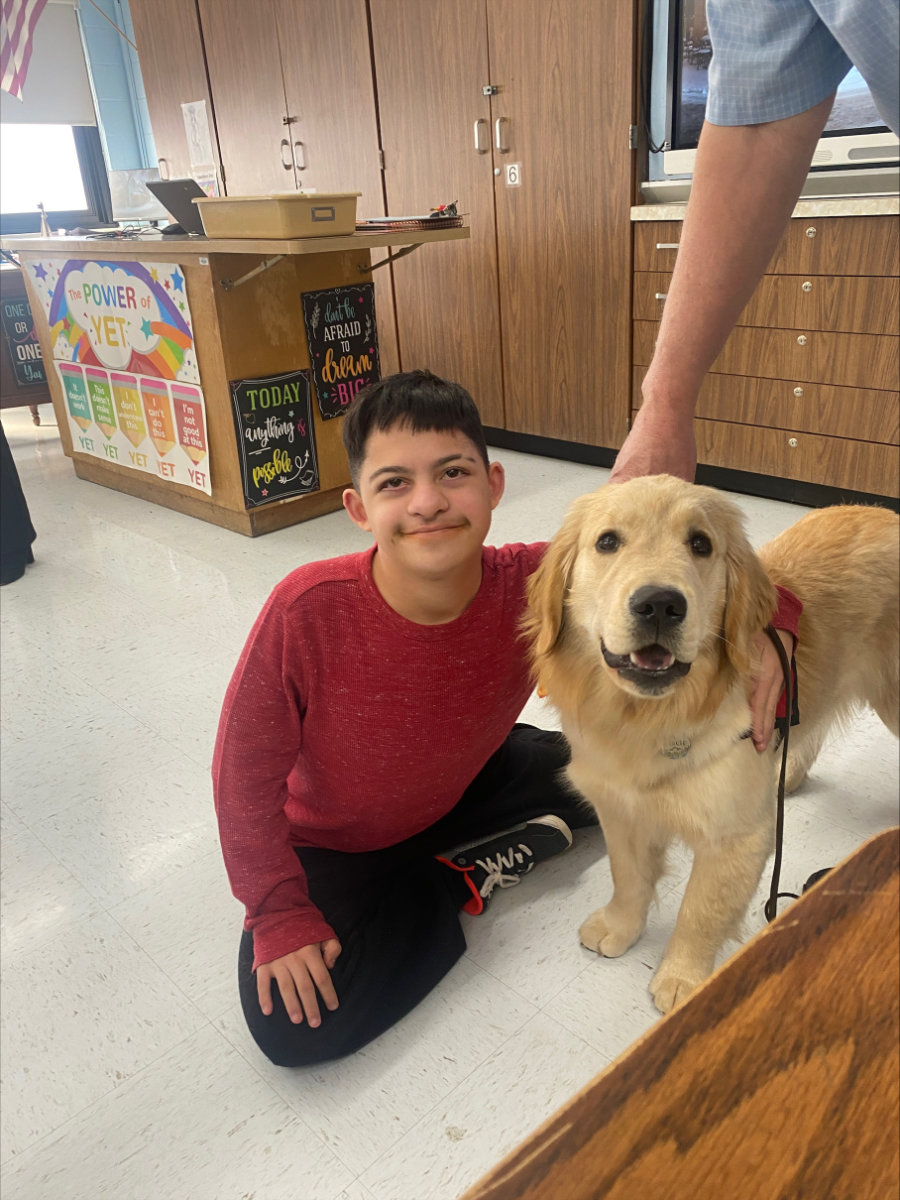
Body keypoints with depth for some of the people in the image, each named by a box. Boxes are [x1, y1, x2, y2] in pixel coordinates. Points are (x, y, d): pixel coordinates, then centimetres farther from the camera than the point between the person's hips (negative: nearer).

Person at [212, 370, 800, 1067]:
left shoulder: (535, 585, -28)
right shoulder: (307, 611, -35)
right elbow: (246, 773, -21)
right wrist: (280, 915, -19)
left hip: (459, 792, 3)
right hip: (332, 846, -2)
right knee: (294, 1027, -19)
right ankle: (474, 877, -1)